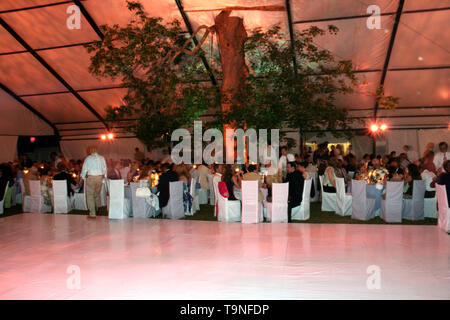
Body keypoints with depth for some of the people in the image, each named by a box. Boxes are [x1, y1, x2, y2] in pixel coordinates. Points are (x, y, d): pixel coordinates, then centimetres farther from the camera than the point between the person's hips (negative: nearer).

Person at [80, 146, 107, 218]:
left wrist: (83, 177, 11)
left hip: (91, 178, -4)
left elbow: (84, 169, -4)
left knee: (90, 196, 1)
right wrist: (103, 177, 17)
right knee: (97, 195, 20)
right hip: (100, 177, 4)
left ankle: (92, 214, -1)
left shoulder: (88, 158, -7)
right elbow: (104, 169, 9)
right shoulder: (102, 158, 4)